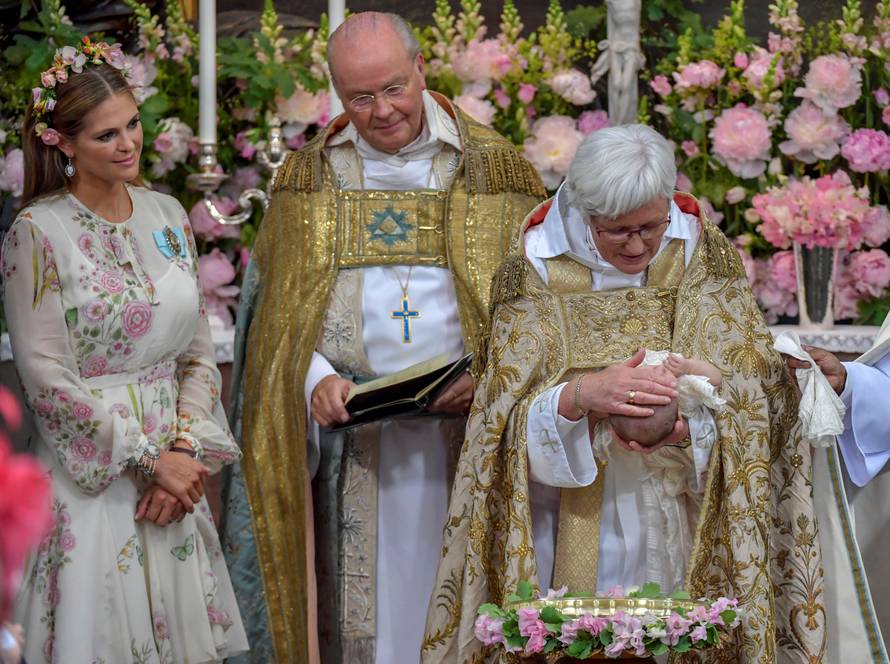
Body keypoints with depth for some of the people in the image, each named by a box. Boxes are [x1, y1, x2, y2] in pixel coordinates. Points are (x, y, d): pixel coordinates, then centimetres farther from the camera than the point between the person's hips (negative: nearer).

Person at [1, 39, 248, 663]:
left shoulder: (167, 216, 6)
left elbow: (199, 353, 8)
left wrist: (185, 450, -7)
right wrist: (151, 458, -13)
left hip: (175, 473, 5)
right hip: (91, 480, -5)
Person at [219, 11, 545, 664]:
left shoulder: (494, 166, 4)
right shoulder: (307, 176, 8)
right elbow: (277, 308, 8)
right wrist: (315, 379, -10)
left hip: (465, 431, -1)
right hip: (350, 433, 1)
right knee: (363, 607, 1)